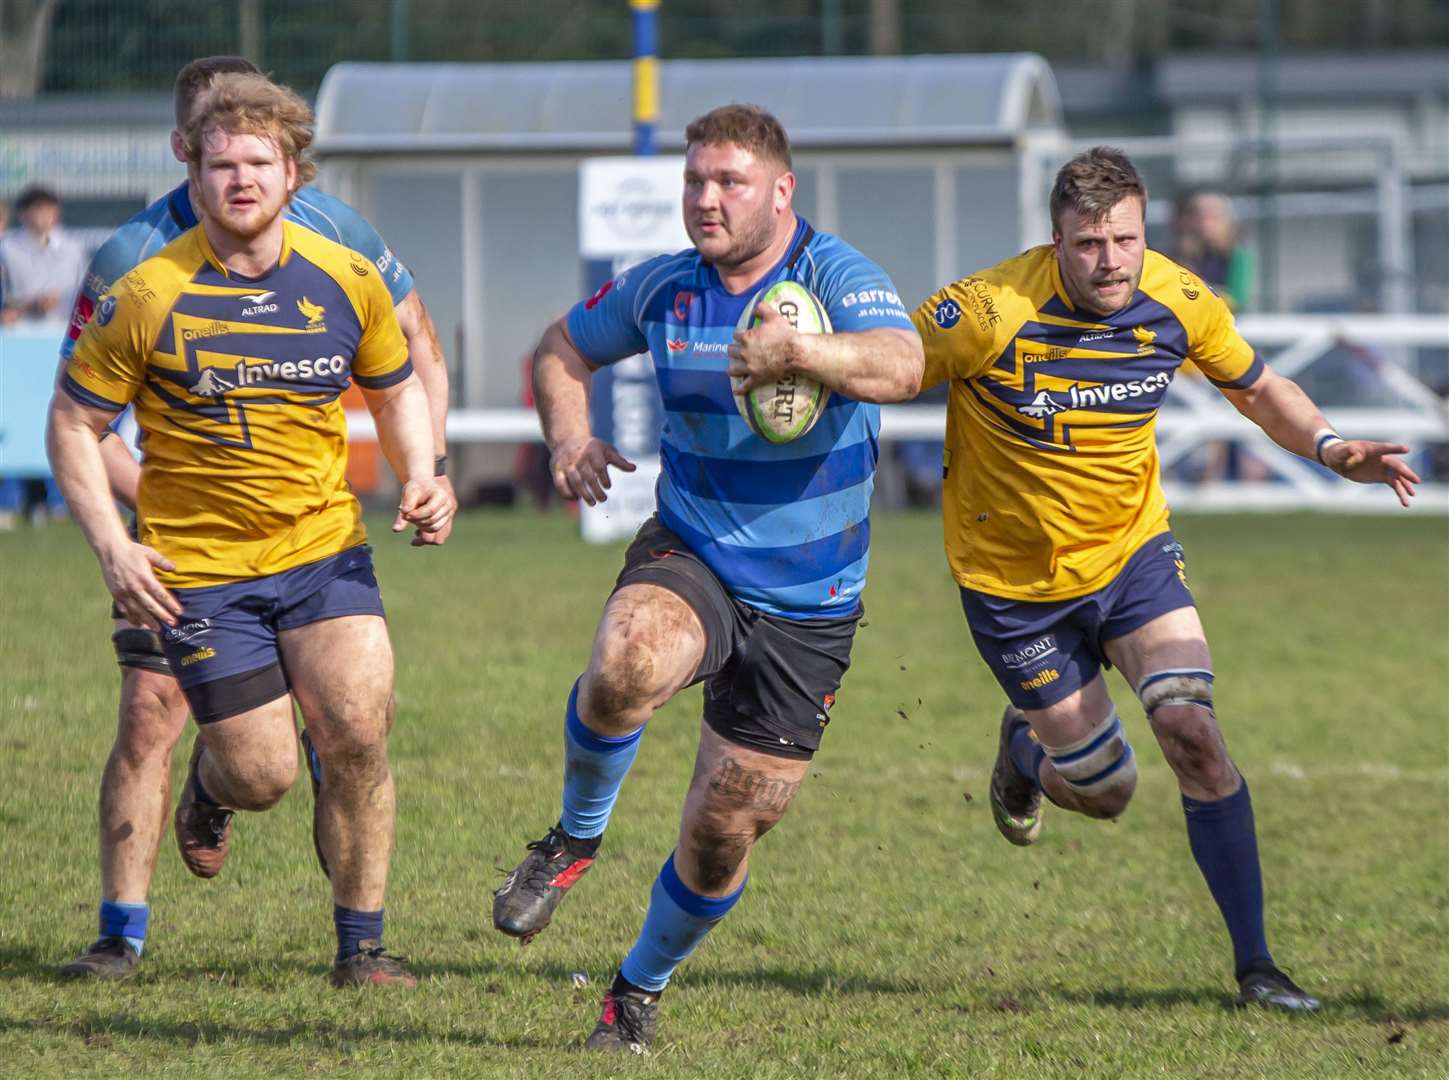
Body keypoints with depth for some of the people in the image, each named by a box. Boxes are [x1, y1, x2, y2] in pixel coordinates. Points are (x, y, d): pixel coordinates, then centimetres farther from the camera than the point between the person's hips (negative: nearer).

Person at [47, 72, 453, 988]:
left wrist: (421, 476, -3)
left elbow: (397, 389, 16)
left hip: (326, 550, 2)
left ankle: (362, 946, 4)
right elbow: (73, 422, -3)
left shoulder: (348, 281, -1)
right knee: (263, 776, -4)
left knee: (359, 740, -13)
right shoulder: (147, 299, -11)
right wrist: (112, 548, -13)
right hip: (198, 568, -2)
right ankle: (210, 780, 36)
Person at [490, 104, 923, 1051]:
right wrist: (569, 437, -2)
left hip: (806, 608, -2)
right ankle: (576, 838, -9)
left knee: (722, 838, 4)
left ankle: (641, 992, 31)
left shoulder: (837, 276, -14)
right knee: (627, 664, -36)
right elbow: (566, 347, 20)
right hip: (690, 559, 2)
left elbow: (902, 366, -35)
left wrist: (799, 350, -54)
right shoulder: (663, 289, 1)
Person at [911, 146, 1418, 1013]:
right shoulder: (990, 314, -27)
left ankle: (1255, 964, -8)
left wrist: (1331, 446, -11)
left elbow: (1256, 387, 5)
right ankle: (1025, 749, 42)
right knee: (1105, 791, 3)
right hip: (1015, 577, -3)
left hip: (1132, 548, 3)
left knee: (1193, 730, -17)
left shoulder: (1182, 304, -13)